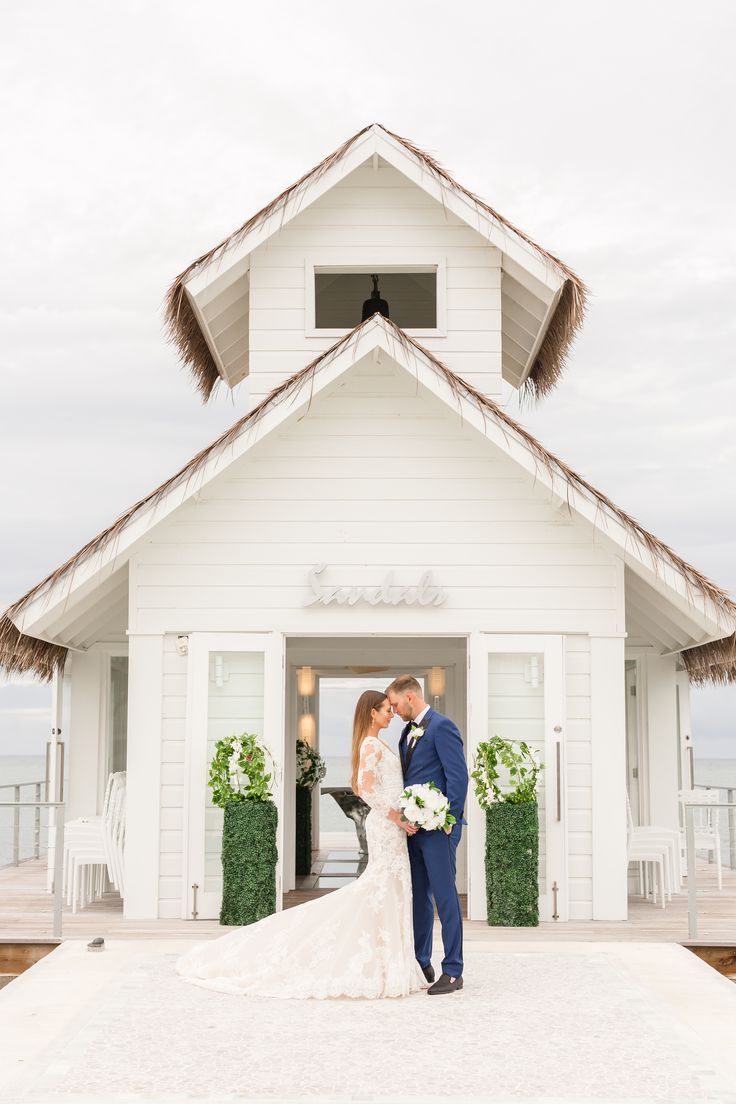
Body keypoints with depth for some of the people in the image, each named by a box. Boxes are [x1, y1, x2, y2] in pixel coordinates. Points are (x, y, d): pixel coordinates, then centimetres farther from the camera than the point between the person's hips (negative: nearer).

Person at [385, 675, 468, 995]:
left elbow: (458, 776, -14)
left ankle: (453, 972, 0)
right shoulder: (409, 731, 18)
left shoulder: (441, 726, -9)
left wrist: (449, 820, -16)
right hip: (412, 827, 9)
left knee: (445, 897, -5)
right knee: (417, 898, 13)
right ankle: (420, 965, 22)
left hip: (437, 828, -9)